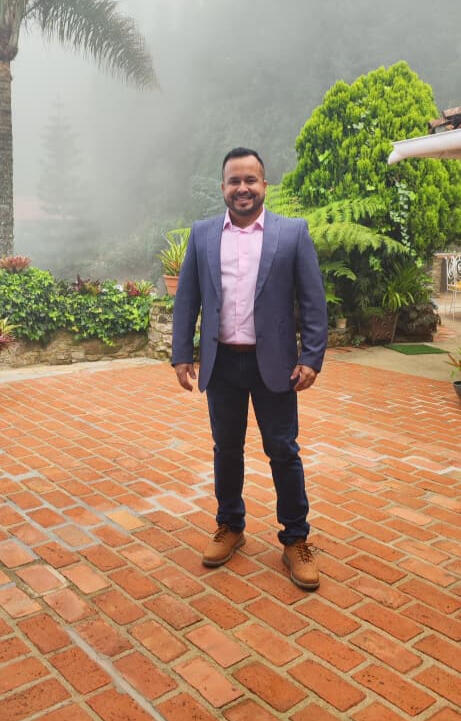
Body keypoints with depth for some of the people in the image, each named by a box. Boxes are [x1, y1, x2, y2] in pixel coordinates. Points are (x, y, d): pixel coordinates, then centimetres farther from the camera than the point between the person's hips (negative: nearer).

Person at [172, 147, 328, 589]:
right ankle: (229, 527, 33)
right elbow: (186, 300, 5)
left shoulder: (293, 232, -2)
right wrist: (182, 355, 0)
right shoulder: (202, 234, 5)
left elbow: (313, 301, -3)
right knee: (226, 450, 14)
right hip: (221, 362, 2)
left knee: (283, 452, 6)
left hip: (273, 362, -2)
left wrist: (311, 358, -9)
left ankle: (295, 540, 22)